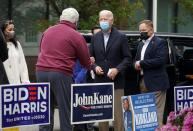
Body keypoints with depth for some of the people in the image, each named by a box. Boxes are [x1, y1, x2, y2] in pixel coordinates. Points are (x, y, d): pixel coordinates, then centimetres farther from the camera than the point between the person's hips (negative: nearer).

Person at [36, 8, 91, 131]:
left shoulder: (48, 31, 14)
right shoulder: (76, 36, -2)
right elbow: (86, 62, 3)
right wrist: (89, 66, 23)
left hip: (41, 71, 5)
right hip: (61, 74, -5)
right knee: (65, 110, 1)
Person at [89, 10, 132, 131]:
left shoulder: (121, 37, 0)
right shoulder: (95, 38, 10)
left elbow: (128, 58, 0)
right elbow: (90, 57, 13)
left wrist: (117, 69, -13)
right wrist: (95, 67, -6)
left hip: (116, 81, -3)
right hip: (100, 81, 3)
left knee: (118, 113, -3)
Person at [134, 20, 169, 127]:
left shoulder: (159, 43, -6)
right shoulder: (141, 44, 20)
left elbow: (160, 60, -18)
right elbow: (137, 60, 24)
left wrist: (141, 63, -14)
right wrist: (137, 64, -1)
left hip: (155, 83, -8)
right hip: (143, 82, 8)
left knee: (156, 111, -8)